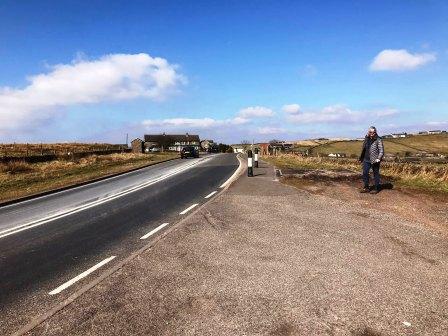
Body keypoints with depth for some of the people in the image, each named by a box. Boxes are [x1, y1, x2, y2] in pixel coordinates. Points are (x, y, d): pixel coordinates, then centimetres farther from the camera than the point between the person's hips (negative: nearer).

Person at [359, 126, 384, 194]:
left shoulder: (378, 140, -8)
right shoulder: (367, 139, 9)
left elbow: (381, 150, -9)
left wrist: (378, 158, -20)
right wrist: (361, 158, 17)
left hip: (374, 160, -5)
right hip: (367, 160, 5)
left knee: (376, 174, 5)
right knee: (365, 173, 4)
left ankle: (376, 189, 16)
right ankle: (366, 187, 16)